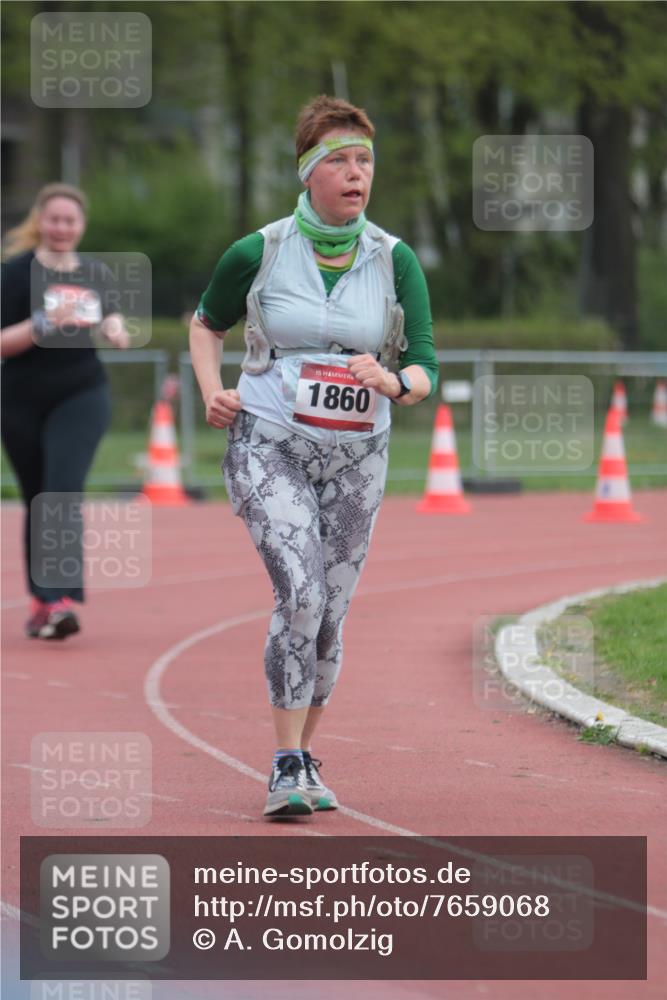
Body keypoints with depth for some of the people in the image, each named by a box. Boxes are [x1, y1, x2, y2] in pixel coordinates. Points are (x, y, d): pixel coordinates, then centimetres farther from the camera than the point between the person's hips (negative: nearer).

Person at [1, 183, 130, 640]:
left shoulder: (95, 273, 6)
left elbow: (110, 314, 23)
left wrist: (115, 328, 0)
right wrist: (42, 324, -26)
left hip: (82, 397, 1)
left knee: (64, 494, -17)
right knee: (37, 502, 10)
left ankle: (62, 599, -27)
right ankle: (41, 601, 25)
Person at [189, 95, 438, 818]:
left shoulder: (395, 261, -1)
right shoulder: (258, 254, -4)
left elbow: (425, 372, -5)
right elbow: (207, 323, 15)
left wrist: (391, 382, -27)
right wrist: (211, 392, 0)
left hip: (355, 458, 3)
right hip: (269, 449, -3)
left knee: (330, 616, 7)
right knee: (300, 595, -20)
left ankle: (303, 760, 25)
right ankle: (286, 767, -16)